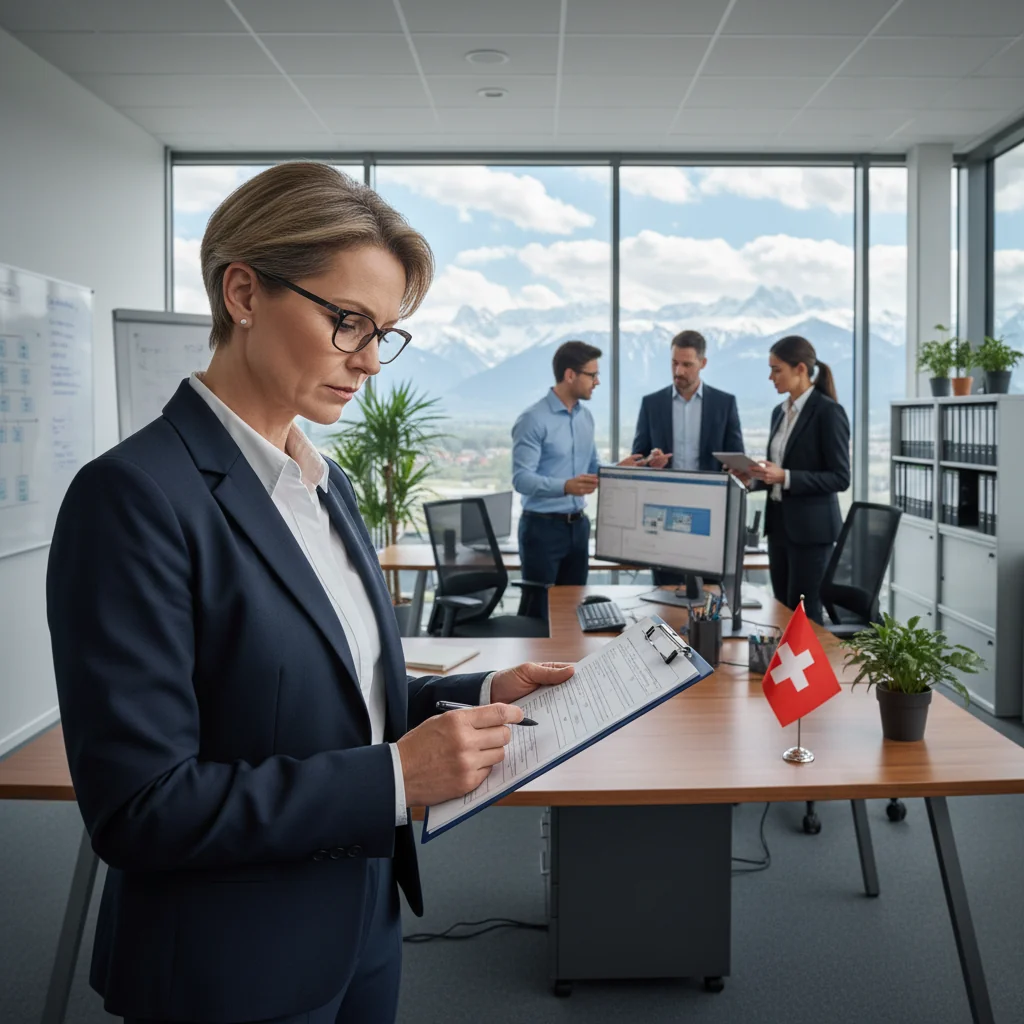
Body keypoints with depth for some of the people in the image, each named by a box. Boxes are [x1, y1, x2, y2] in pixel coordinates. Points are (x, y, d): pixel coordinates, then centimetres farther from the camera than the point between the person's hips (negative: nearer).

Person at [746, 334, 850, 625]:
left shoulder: (828, 411, -12)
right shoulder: (780, 412, 12)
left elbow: (840, 478, -15)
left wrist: (785, 477, -23)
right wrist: (759, 474, 0)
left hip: (811, 527, -8)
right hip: (778, 523, 8)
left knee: (803, 615, -3)